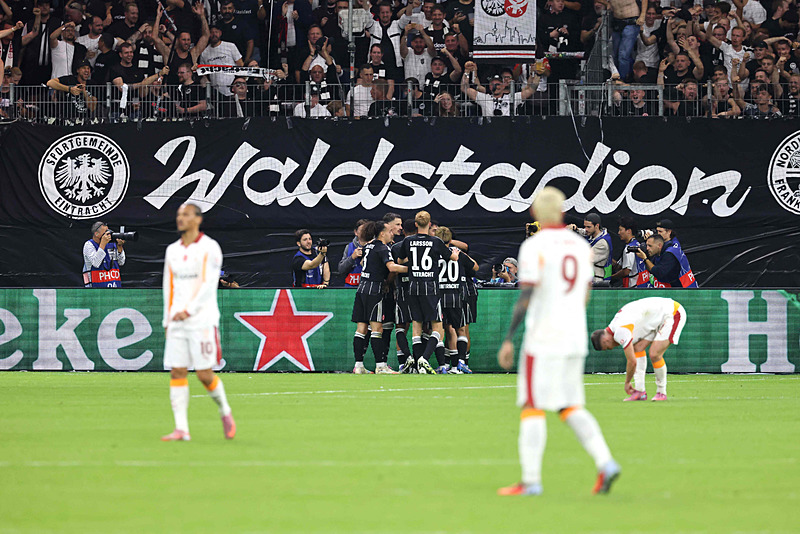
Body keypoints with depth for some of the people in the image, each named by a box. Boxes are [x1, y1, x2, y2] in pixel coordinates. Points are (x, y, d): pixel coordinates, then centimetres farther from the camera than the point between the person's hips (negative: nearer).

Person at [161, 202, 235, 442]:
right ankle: (181, 429, -4)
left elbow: (209, 285, -11)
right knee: (177, 373, -4)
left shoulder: (210, 248, -3)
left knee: (204, 374, -7)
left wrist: (188, 310, -18)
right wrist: (167, 319, 13)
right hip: (177, 322, 5)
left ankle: (225, 412, 19)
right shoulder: (172, 250, 15)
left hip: (202, 321, -5)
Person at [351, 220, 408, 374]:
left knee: (361, 328, 6)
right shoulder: (383, 249, -10)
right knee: (377, 328, -9)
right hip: (374, 290, -8)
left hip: (362, 287, 8)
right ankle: (380, 366, -12)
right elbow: (392, 267, -24)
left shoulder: (369, 246, 15)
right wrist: (411, 269, -18)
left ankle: (358, 365, 5)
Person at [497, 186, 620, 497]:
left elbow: (525, 298, -16)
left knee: (532, 407, -2)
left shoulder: (534, 247, -10)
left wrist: (508, 340, -13)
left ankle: (531, 480, -4)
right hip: (575, 339, 6)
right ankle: (605, 462, -4)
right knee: (570, 407, 12)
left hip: (542, 340, -6)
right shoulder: (581, 247, 10)